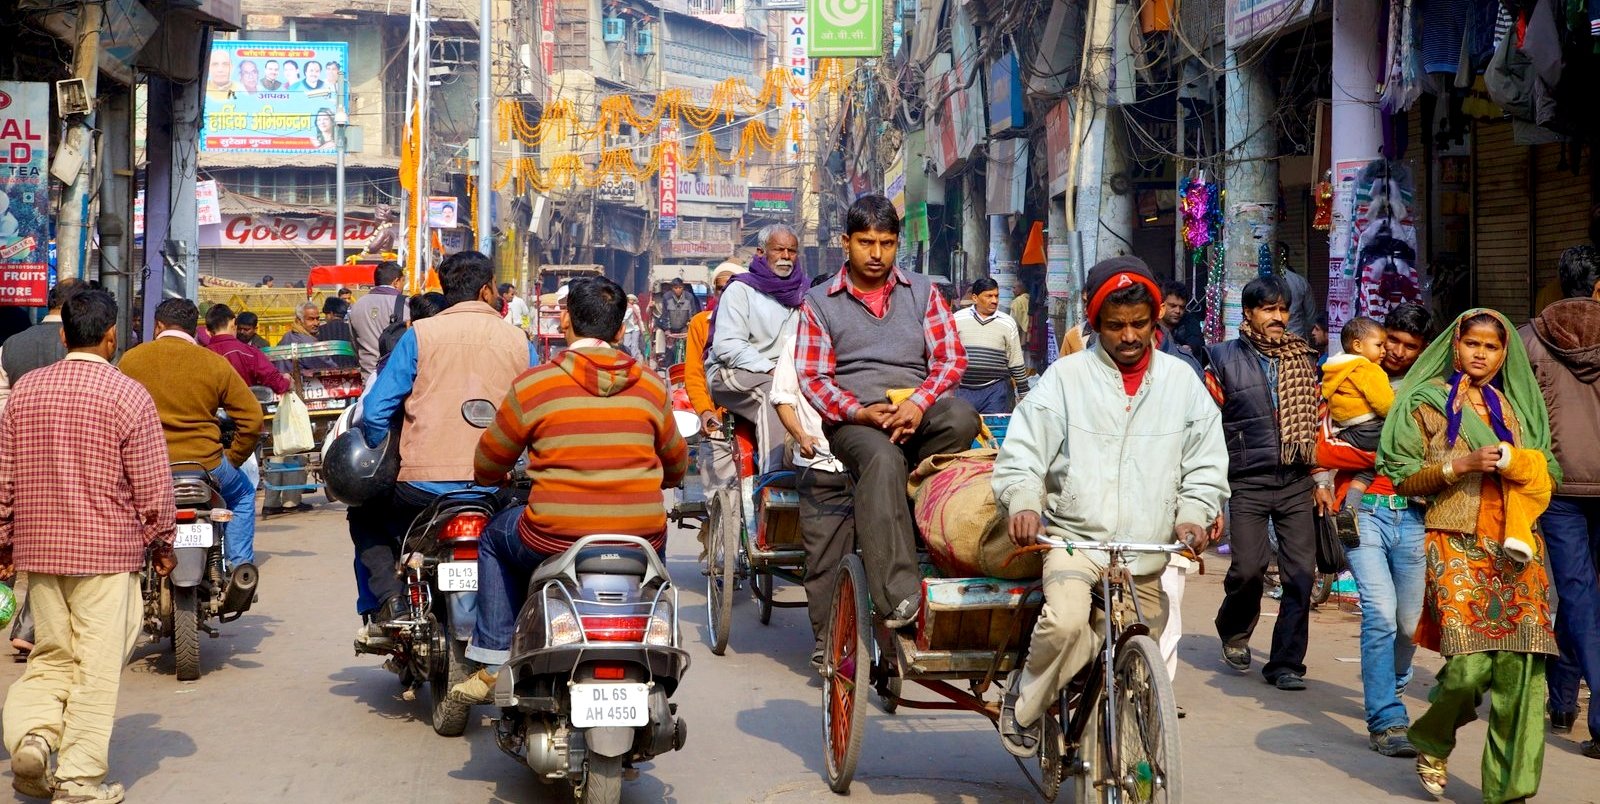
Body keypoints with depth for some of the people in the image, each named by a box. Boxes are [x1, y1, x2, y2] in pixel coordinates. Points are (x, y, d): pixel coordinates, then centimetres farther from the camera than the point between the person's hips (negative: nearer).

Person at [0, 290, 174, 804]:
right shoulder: (127, 395, -9)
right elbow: (152, 485, -7)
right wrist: (162, 544, 7)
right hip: (107, 551, -4)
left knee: (52, 656, 17)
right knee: (97, 665, 3)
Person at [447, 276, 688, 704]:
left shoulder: (533, 385, -4)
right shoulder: (651, 385, 3)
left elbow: (486, 468, 8)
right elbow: (676, 466, 17)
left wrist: (495, 477, 33)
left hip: (555, 541, -2)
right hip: (640, 539, 2)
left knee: (496, 537, 29)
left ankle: (493, 665, 25)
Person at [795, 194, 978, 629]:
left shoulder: (922, 292, 17)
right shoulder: (820, 303, 13)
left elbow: (951, 358, 8)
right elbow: (812, 377, 5)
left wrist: (919, 403, -12)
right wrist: (859, 412, -14)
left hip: (918, 410, 2)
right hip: (855, 419, -2)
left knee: (961, 417, -34)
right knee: (883, 459, -38)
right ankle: (898, 596, -49)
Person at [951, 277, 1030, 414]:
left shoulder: (1008, 323, 6)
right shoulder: (957, 319, 4)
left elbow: (1017, 364, 9)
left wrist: (1024, 396, 7)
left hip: (995, 390, 0)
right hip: (962, 390, 0)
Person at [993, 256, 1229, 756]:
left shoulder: (1181, 382, 8)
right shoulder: (1066, 377, 1)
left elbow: (1206, 465, 11)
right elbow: (1021, 453, -3)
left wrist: (1193, 515, -7)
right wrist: (1023, 504, -22)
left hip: (1147, 552, 4)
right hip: (1075, 538, -3)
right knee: (1065, 621, -30)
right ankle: (1025, 701, -5)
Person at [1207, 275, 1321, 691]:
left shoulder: (1304, 358, 13)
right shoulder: (1225, 358, 3)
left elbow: (1317, 418, 19)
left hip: (1297, 483, 3)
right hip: (1249, 482, -3)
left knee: (1300, 573, -3)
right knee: (1248, 569, -9)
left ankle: (1286, 663, 6)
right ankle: (1234, 631, 22)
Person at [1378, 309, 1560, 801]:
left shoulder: (1518, 405, 19)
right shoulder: (1428, 401, 9)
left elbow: (1549, 474, 19)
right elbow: (1405, 477, 3)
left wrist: (1517, 464, -2)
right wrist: (1460, 465, -11)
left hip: (1516, 545, 3)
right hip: (1457, 544, -3)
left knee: (1521, 666, -10)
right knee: (1470, 663, -16)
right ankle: (1431, 742, 13)